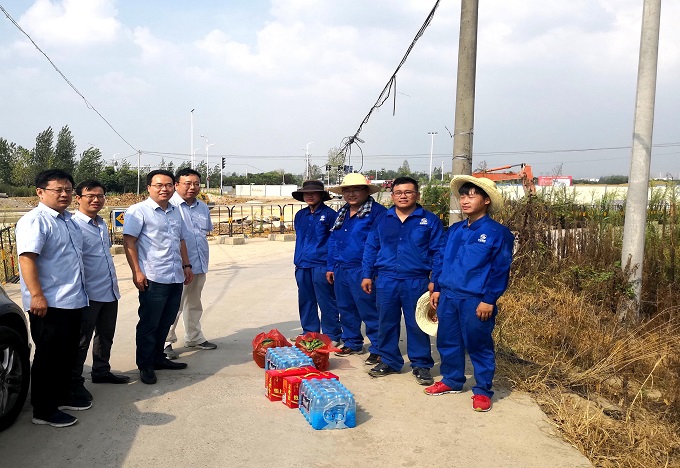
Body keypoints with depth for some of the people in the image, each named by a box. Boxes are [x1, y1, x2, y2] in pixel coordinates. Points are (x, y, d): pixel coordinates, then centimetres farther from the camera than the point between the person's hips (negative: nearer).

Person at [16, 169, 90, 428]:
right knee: (48, 357, 1)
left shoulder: (67, 219, 14)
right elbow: (27, 258, -23)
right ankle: (43, 411, 13)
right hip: (49, 304, -9)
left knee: (68, 354, 19)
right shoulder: (34, 220, -14)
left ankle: (62, 396, 34)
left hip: (73, 300, 9)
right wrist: (37, 295, -28)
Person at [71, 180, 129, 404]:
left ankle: (101, 371, 36)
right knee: (82, 340, 4)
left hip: (110, 291, 8)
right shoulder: (73, 225, -14)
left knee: (106, 336, 20)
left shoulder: (102, 224, 12)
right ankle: (74, 382, 18)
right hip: (88, 293, -8)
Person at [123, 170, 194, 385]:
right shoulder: (139, 211, -6)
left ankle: (158, 357, 30)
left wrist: (186, 265, 18)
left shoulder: (176, 212, 16)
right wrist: (137, 272, -16)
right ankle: (145, 366, 15)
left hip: (176, 278, 7)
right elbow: (128, 241, -11)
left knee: (166, 322, 15)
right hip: (153, 278, -7)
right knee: (149, 324, 3)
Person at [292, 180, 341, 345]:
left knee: (326, 303, -1)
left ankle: (332, 336, 10)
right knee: (306, 302, 14)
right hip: (302, 266, 6)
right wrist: (298, 260, 17)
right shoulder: (300, 215, 13)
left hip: (321, 265, -6)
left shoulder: (329, 214, -5)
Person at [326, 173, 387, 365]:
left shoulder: (377, 212, -9)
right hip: (340, 270, 8)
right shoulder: (342, 213, 15)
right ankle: (352, 343, 31)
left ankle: (377, 349, 7)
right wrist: (330, 267, 17)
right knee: (345, 309, 16)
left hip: (361, 271, -8)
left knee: (369, 312, -3)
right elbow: (332, 240, 21)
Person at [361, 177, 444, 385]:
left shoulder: (430, 220, 1)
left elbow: (438, 252, -1)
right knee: (386, 323, 10)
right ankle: (389, 362, 25)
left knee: (417, 325, 4)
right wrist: (367, 275, 6)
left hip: (416, 282, -3)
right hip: (386, 281, 3)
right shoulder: (382, 221, 10)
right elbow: (371, 249, 12)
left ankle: (421, 365, 18)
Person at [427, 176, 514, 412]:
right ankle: (451, 381, 33)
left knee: (479, 346, 6)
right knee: (448, 341, 16)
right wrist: (437, 288, 10)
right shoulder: (454, 230, 9)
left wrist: (489, 300, -13)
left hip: (475, 301, -6)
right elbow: (441, 260, 15)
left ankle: (482, 391, 20)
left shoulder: (498, 233, -9)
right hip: (447, 297, 6)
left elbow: (501, 269, -11)